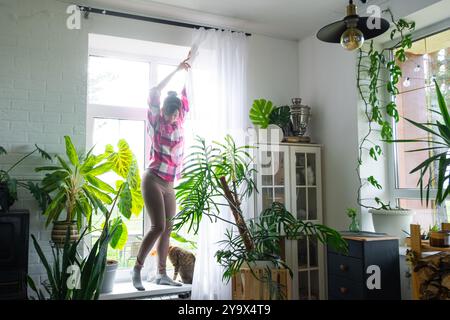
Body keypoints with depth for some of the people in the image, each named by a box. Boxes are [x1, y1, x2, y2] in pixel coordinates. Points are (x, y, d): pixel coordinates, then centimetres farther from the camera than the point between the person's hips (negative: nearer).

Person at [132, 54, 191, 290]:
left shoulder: (179, 121, 11)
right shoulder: (156, 122, -2)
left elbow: (185, 94, 18)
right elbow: (154, 93, -12)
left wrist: (188, 69, 18)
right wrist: (176, 70, -8)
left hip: (169, 185, 7)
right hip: (153, 180, -6)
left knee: (167, 229, 6)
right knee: (158, 227, -14)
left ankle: (161, 274, 15)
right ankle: (137, 269, 0)